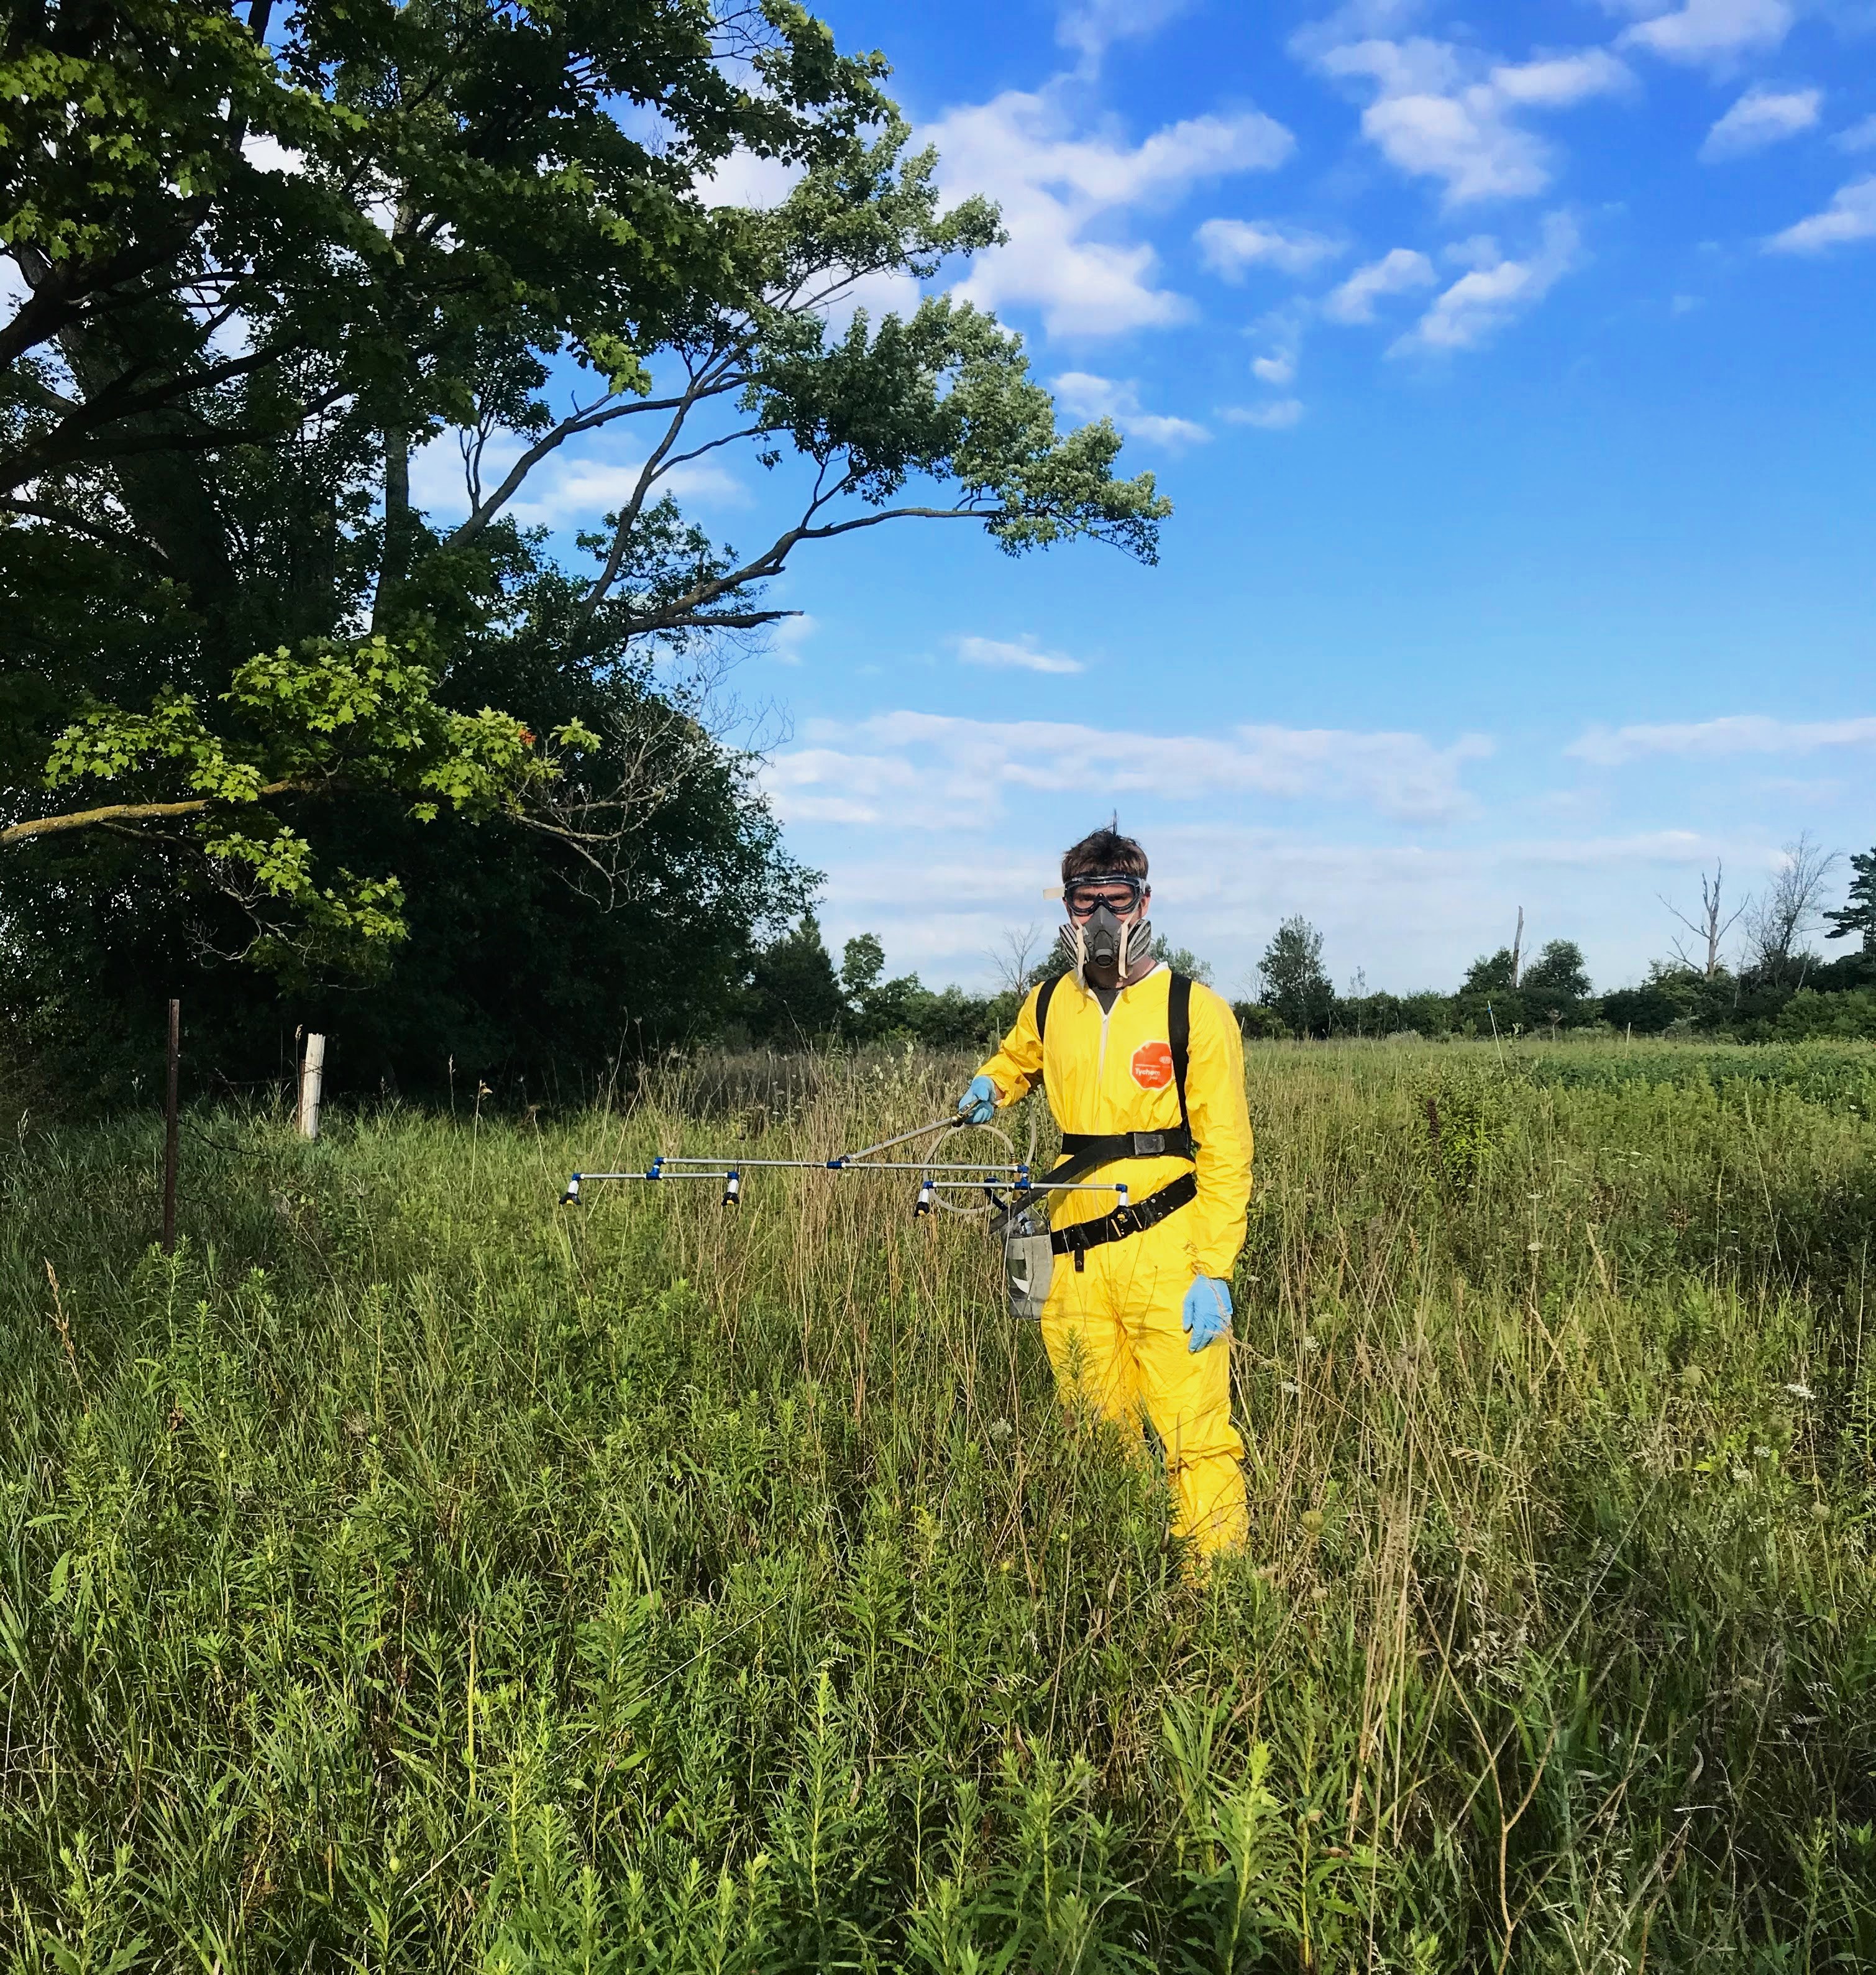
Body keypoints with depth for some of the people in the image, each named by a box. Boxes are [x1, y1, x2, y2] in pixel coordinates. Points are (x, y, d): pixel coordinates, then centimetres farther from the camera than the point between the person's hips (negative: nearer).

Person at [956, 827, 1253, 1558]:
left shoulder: (1194, 1010, -4)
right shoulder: (1048, 1004, 10)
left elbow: (1225, 1154, -5)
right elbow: (1018, 1056, 36)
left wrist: (1213, 1273, -12)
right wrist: (991, 1086, 15)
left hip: (1166, 1252, -4)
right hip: (1075, 1259, 5)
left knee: (1195, 1441, -8)